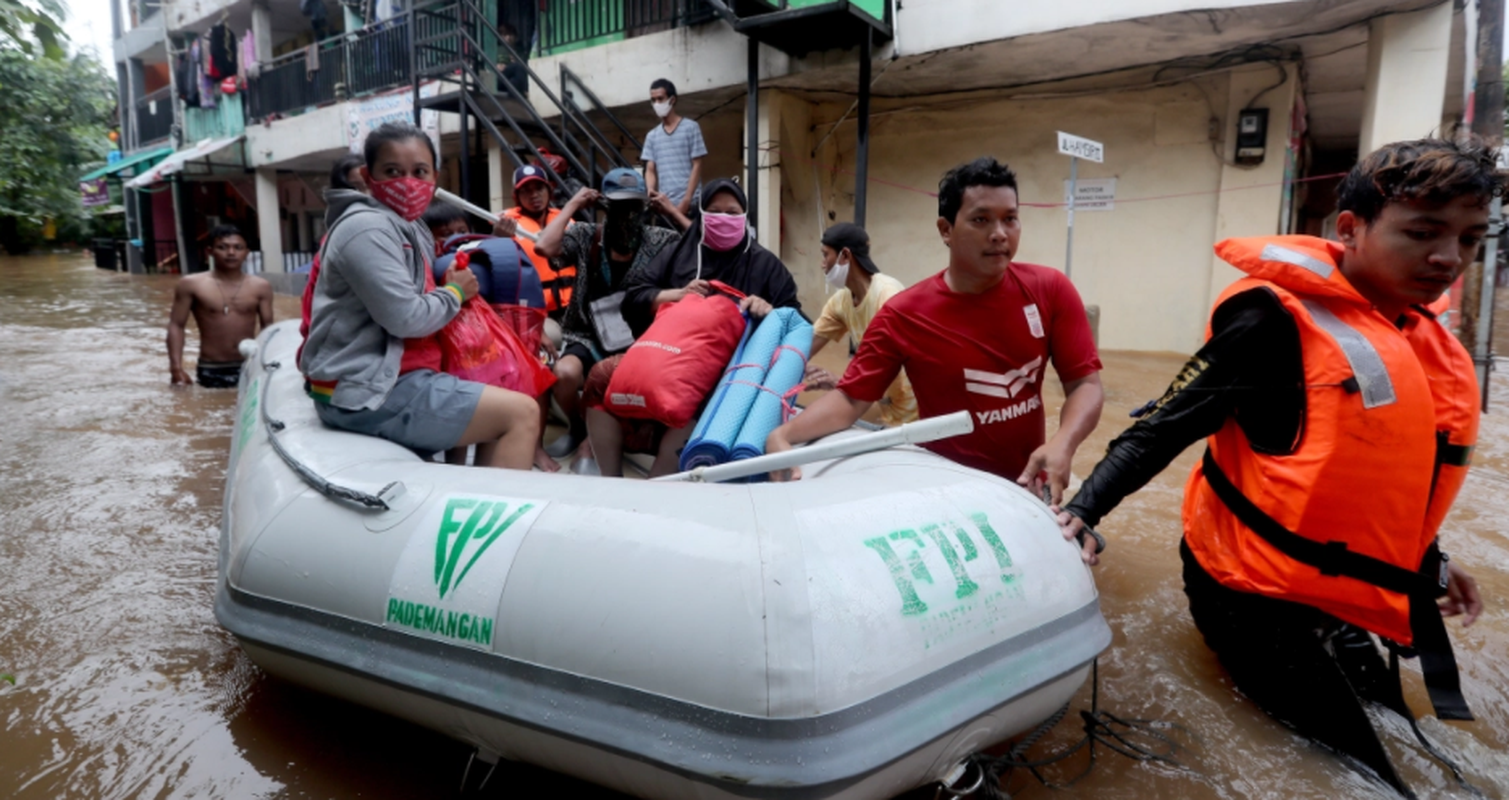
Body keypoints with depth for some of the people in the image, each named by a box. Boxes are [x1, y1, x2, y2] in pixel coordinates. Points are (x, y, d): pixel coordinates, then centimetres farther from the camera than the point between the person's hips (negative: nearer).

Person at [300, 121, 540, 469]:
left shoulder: (412, 229, 17)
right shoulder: (369, 228, -15)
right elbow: (406, 319, -22)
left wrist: (451, 285, 1)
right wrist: (455, 292, -5)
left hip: (391, 377, 11)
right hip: (369, 391, -11)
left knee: (497, 407, 23)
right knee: (522, 414, -14)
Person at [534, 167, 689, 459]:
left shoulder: (656, 241, 7)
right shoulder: (586, 237, 4)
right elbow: (545, 246, -14)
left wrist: (672, 211, 0)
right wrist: (573, 205, -4)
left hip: (639, 341, 0)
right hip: (589, 339, 0)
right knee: (564, 373, -31)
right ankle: (580, 428, 6)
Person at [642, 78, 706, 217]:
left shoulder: (690, 128, 4)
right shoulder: (652, 136, 16)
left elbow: (697, 166, -1)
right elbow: (650, 170, 11)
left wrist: (686, 200, -11)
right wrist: (651, 191, -12)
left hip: (689, 205, -4)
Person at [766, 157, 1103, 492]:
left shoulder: (1051, 290, -8)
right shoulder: (903, 316, -14)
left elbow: (1085, 384, -6)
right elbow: (851, 398, -11)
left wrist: (1062, 444, -26)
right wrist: (783, 435, -29)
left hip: (1028, 487, 0)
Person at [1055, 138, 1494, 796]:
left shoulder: (1430, 345, 6)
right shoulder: (1281, 317, -19)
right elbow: (1167, 425, -19)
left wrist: (1427, 562, 21)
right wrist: (1082, 509, -29)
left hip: (1338, 600, 9)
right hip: (1258, 596, -8)